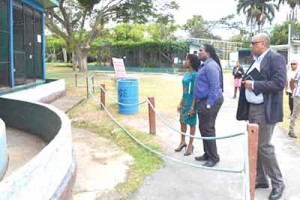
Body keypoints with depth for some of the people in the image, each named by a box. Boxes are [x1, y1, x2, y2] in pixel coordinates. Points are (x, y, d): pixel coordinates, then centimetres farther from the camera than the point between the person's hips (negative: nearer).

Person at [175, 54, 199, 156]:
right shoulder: (186, 74, 9)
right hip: (184, 102, 8)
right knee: (182, 121, 16)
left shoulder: (195, 75, -15)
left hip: (191, 103, -8)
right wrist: (180, 103, 16)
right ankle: (183, 142, 33)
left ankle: (190, 145, 18)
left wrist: (193, 106, -18)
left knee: (191, 123, 5)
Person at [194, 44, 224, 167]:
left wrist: (208, 104, -22)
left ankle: (214, 157, 9)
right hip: (204, 100, 10)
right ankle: (207, 154, 27)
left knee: (208, 129, -3)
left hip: (210, 101, -10)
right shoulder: (205, 65, 15)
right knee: (203, 128, 15)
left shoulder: (211, 66, -17)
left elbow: (214, 87, -22)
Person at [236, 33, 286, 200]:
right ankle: (260, 179, 27)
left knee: (264, 146, -5)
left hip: (265, 110, -9)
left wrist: (253, 85, -19)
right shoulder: (257, 60, 15)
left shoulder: (276, 58, -11)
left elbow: (279, 83, -22)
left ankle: (278, 183, 12)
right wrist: (245, 81, 5)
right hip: (252, 108, 9)